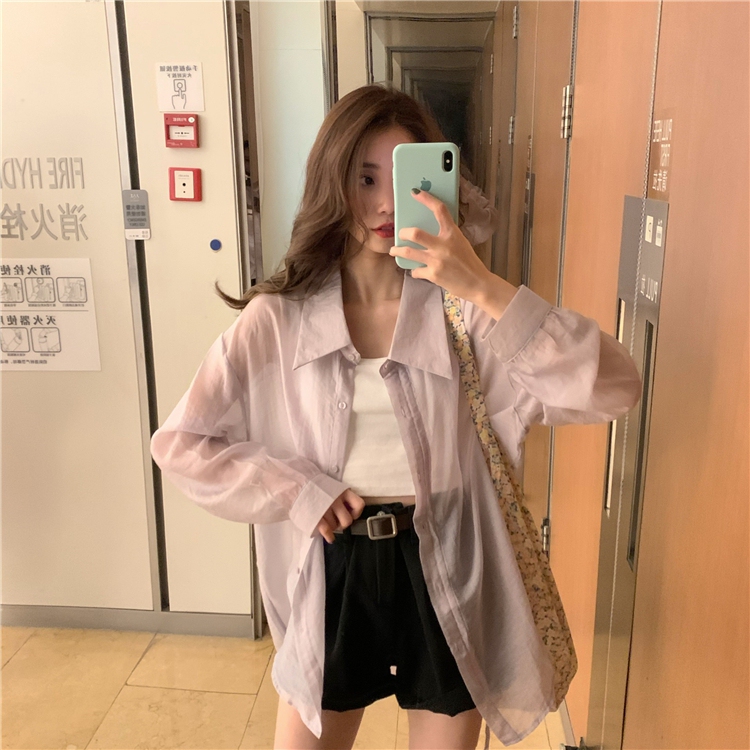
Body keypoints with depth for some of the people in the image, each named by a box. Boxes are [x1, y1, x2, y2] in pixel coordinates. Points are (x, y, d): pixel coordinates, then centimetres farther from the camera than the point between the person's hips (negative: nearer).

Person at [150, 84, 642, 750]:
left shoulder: (463, 309, -10)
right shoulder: (277, 320, -8)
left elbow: (616, 389, -21)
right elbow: (180, 442, -4)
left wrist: (484, 288, -29)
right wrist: (300, 495, -12)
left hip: (446, 573, 0)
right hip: (330, 573, 1)